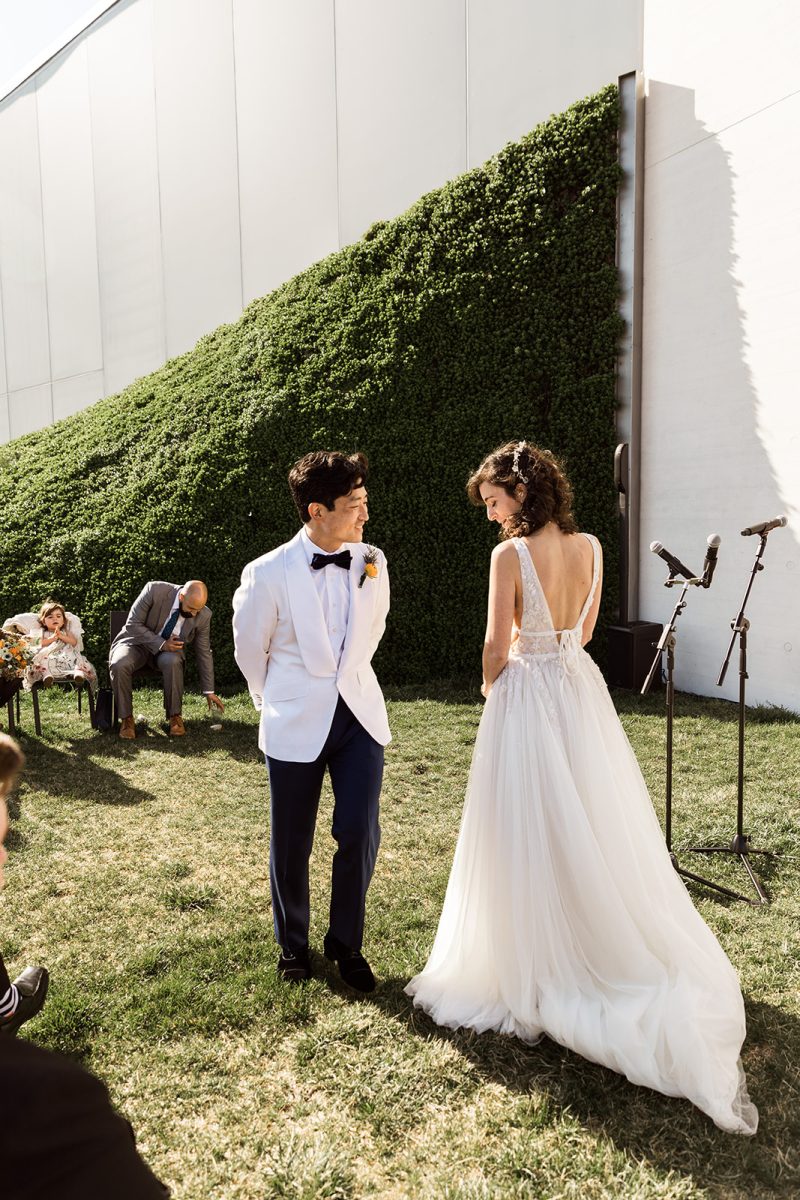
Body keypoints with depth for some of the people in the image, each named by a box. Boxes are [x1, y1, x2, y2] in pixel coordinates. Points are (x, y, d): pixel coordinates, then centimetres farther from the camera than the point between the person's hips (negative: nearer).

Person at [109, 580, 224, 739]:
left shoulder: (203, 615, -16)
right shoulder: (154, 591, -24)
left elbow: (204, 653, -5)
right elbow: (132, 624, -17)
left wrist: (209, 691, -3)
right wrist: (161, 644, -28)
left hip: (169, 649, 1)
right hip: (137, 642, -1)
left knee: (172, 662, -36)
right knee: (119, 665, -34)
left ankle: (174, 715, -17)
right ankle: (126, 718, -14)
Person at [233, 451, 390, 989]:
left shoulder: (373, 562, -2)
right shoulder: (269, 574, -13)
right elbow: (249, 650, 3)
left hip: (360, 715, 3)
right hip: (297, 724, -2)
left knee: (360, 834, 1)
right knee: (292, 843, 10)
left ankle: (347, 944, 26)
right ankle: (293, 945, 36)